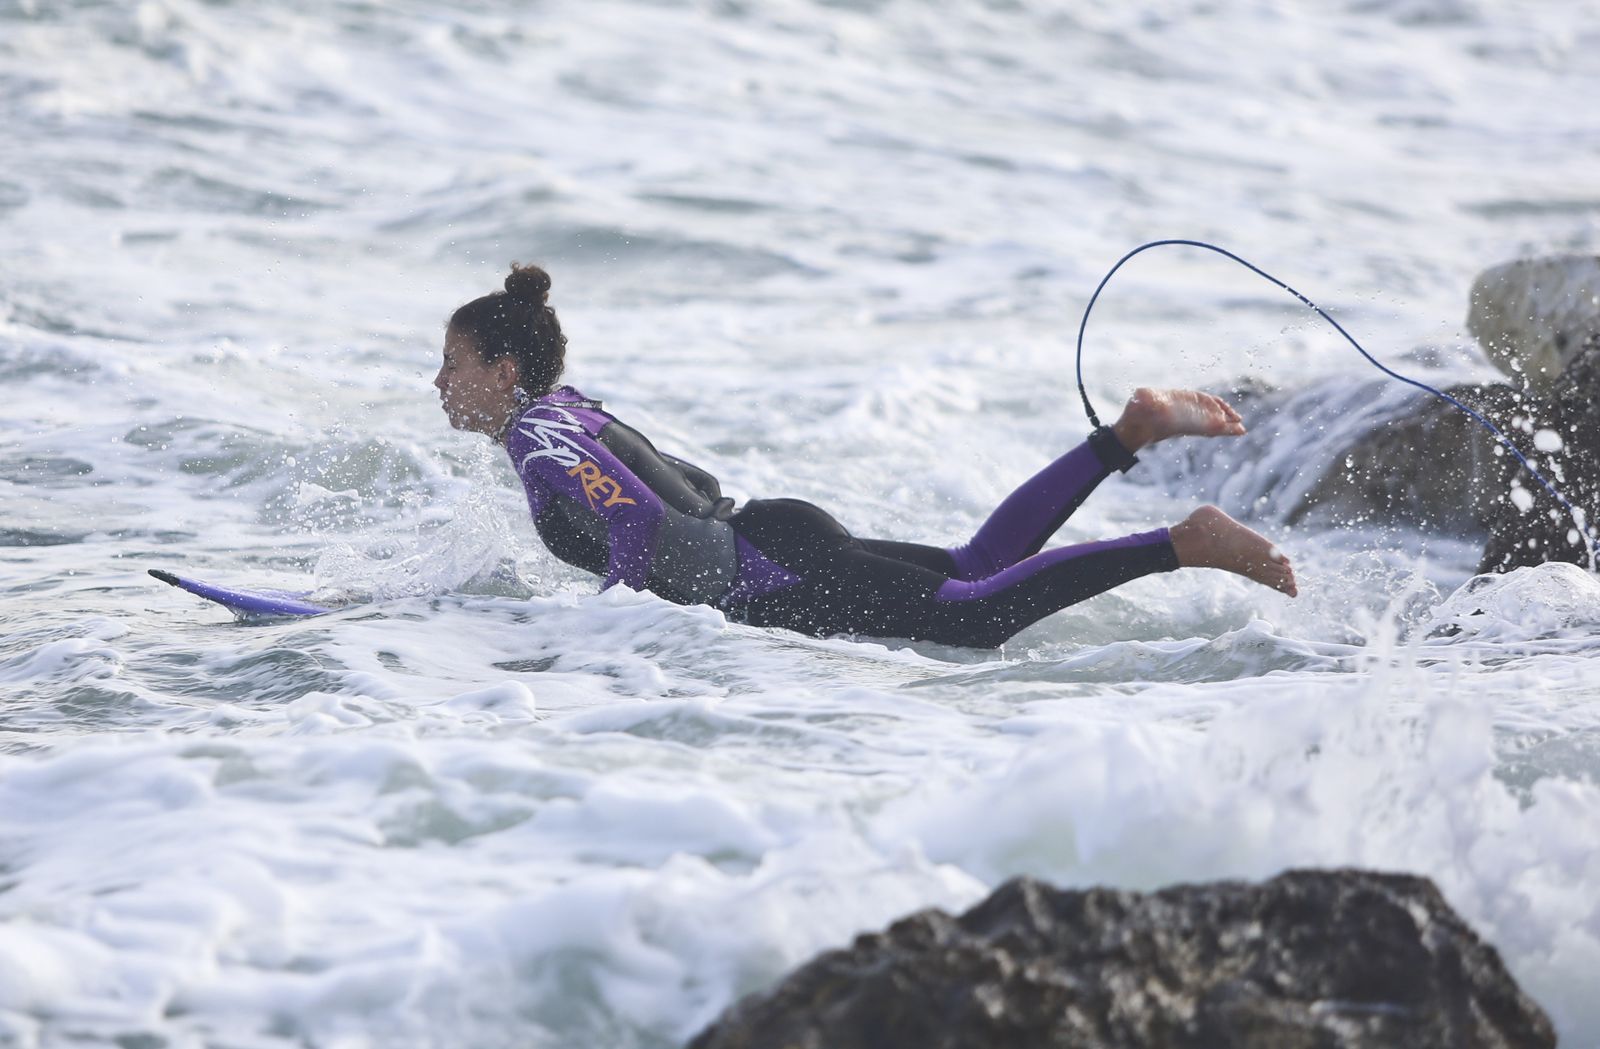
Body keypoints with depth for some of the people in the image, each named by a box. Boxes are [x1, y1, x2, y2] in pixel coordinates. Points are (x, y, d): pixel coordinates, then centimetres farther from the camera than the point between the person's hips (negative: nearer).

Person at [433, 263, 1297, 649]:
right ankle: (1134, 430, 11)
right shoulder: (571, 412, 18)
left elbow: (640, 528, -25)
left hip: (780, 584, -9)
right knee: (977, 569, 15)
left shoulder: (538, 443, -11)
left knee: (981, 613, -19)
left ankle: (1188, 542, -25)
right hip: (769, 533, 9)